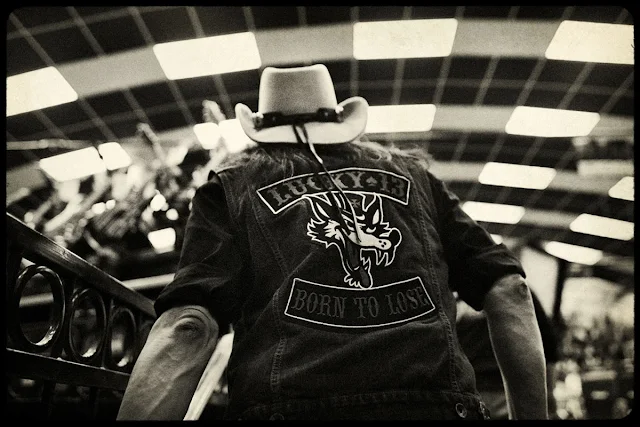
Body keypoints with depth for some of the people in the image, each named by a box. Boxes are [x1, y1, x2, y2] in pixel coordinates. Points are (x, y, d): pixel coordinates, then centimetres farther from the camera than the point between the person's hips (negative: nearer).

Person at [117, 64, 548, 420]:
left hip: (286, 402, -2)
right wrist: (534, 414, 15)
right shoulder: (411, 171, 19)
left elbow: (189, 327, -4)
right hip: (441, 401, 3)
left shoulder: (233, 183, 13)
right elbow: (508, 290, 11)